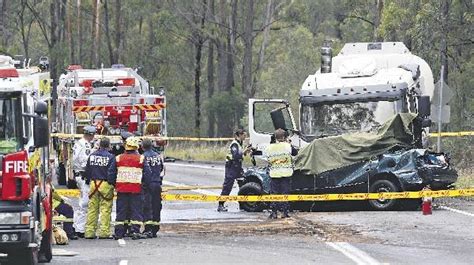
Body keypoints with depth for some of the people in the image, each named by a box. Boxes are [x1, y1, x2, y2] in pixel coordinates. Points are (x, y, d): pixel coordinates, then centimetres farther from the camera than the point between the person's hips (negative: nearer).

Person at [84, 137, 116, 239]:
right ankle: (104, 232, -4)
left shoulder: (92, 156, 7)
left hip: (93, 183, 4)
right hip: (105, 185, -4)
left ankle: (89, 232, 8)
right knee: (105, 209, -1)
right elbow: (111, 172, -11)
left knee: (92, 208, 8)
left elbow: (87, 171, 13)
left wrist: (88, 181, 22)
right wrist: (112, 183, -2)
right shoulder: (110, 157, -7)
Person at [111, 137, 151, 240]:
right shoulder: (141, 159, -3)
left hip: (121, 188, 2)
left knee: (121, 210, 8)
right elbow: (147, 173, -2)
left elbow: (112, 174, 5)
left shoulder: (118, 158, 2)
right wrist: (145, 185, 10)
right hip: (136, 188, -2)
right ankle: (135, 231, -5)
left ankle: (119, 232, 7)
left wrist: (115, 185, 16)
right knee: (136, 210, 3)